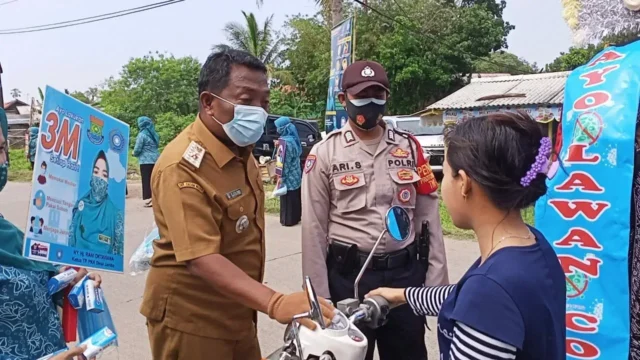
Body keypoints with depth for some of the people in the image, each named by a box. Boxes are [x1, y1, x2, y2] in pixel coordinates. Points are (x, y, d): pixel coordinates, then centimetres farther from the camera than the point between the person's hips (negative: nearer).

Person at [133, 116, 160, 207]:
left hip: (145, 161, -6)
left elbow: (137, 149, -9)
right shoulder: (153, 134, 13)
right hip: (155, 160, 6)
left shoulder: (142, 135, -8)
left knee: (146, 180, -2)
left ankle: (148, 198, -3)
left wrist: (134, 153, 13)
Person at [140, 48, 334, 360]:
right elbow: (201, 260, -34)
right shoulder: (184, 167, -25)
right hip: (190, 321, -8)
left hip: (236, 314, 8)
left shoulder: (240, 149, 4)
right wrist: (275, 304, -45)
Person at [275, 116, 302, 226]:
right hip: (295, 174, 9)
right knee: (294, 197, 16)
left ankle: (289, 220, 9)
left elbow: (286, 162, -21)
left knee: (288, 198, 1)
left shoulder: (286, 142, -22)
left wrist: (281, 176, -15)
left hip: (289, 176, -9)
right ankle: (296, 217, 26)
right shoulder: (292, 138, 7)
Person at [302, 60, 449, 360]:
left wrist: (436, 278, 2)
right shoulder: (324, 153, -4)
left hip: (406, 272, 2)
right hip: (348, 275, -2)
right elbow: (314, 228, -3)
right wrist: (319, 293, -5)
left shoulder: (409, 148, 4)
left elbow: (428, 217, 6)